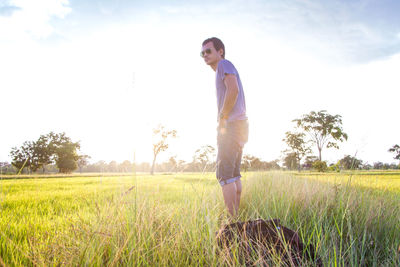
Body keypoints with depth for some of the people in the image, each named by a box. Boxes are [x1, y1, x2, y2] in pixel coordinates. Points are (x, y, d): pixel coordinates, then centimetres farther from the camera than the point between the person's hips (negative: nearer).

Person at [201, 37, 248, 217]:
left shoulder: (224, 64, -4)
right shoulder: (224, 72, 26)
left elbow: (233, 90, -23)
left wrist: (222, 118, -15)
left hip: (232, 125, -10)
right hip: (239, 128, 10)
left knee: (224, 174, -13)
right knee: (234, 175, 10)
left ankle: (232, 220, -14)